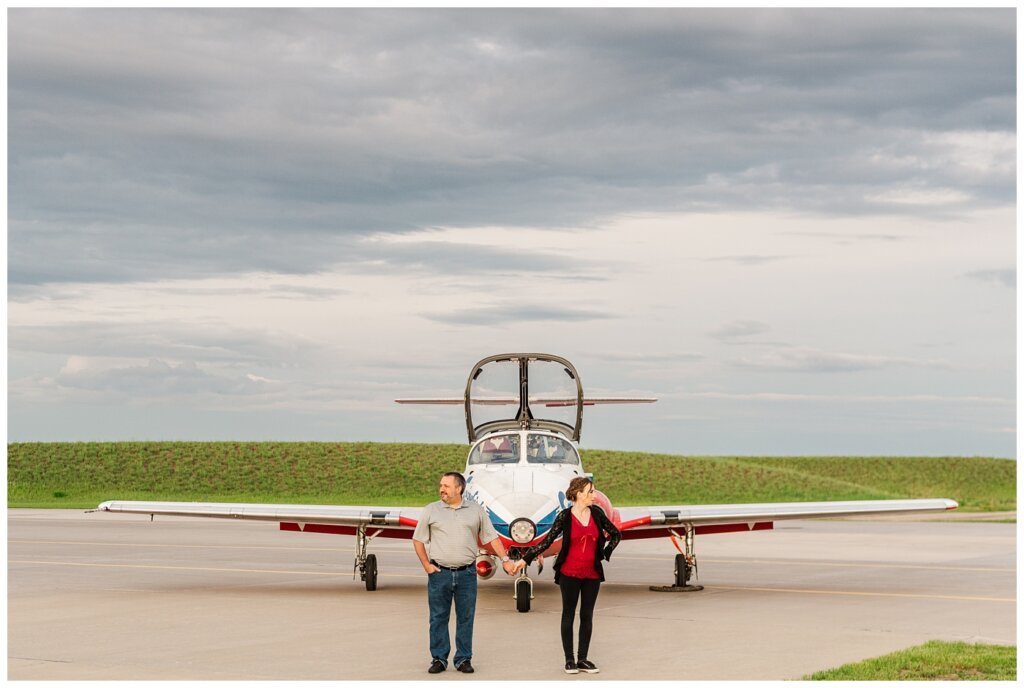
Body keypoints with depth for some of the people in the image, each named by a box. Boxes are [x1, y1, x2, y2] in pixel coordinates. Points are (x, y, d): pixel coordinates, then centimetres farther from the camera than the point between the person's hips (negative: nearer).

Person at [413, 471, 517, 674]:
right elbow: (418, 539, 8)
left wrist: (504, 560, 1)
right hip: (439, 573, 0)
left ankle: (464, 659, 13)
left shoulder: (476, 510, 6)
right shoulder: (431, 510, 4)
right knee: (438, 618, 3)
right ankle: (439, 659, 12)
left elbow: (492, 537, 9)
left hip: (467, 573, 0)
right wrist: (426, 565, 0)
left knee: (466, 618, 4)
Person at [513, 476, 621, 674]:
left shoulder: (597, 513, 1)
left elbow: (616, 534, 14)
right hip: (570, 573, -3)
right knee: (568, 615, 4)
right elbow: (547, 541, -7)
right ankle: (569, 660, 8)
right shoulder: (565, 516, -8)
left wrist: (605, 553, 5)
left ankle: (583, 659, 13)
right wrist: (525, 559, -12)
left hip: (592, 574, 4)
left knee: (587, 616, 7)